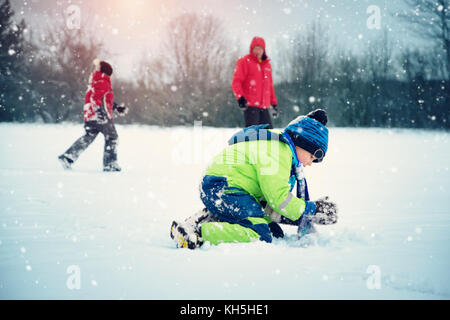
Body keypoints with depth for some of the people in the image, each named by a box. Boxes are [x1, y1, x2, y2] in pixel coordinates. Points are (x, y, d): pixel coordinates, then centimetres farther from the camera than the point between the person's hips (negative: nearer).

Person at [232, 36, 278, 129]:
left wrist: (274, 103, 21)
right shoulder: (244, 61, 0)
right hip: (250, 104, -7)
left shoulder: (267, 64, 19)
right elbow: (236, 82, -7)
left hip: (264, 106, 7)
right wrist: (240, 97, -21)